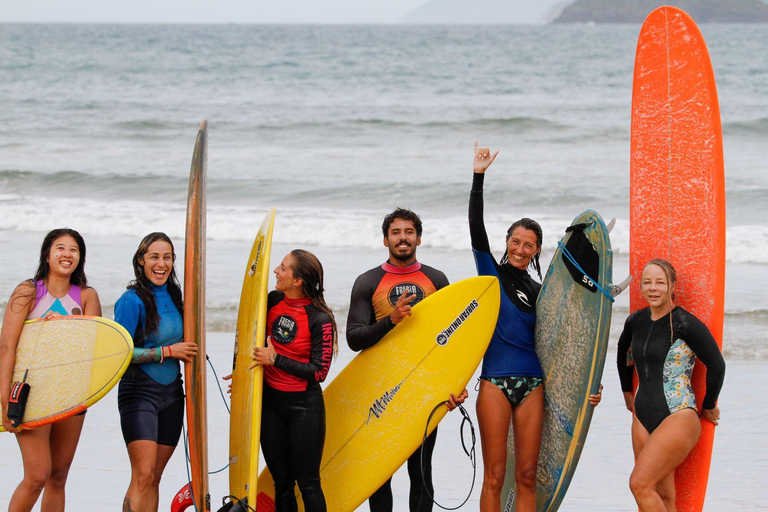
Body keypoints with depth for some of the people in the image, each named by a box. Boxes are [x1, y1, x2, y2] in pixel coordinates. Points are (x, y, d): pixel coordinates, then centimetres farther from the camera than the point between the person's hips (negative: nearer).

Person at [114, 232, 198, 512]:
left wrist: (190, 350, 4)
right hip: (139, 394, -6)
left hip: (172, 394, 6)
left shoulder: (173, 296, 10)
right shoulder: (132, 300, -11)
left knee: (154, 478, 6)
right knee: (143, 476, -16)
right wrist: (169, 351, -14)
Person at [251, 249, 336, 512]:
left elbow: (319, 372, -18)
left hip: (304, 405, -5)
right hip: (270, 401, 6)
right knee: (281, 482, 10)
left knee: (308, 483, 0)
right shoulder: (273, 301, 0)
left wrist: (275, 359, -18)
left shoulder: (320, 319, -17)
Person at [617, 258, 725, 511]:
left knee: (639, 484, -19)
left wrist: (708, 407, 3)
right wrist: (628, 393, 33)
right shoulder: (636, 321, 9)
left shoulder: (685, 324, -11)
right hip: (644, 416, 6)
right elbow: (623, 353, 31)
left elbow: (716, 365, -8)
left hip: (679, 417, -6)